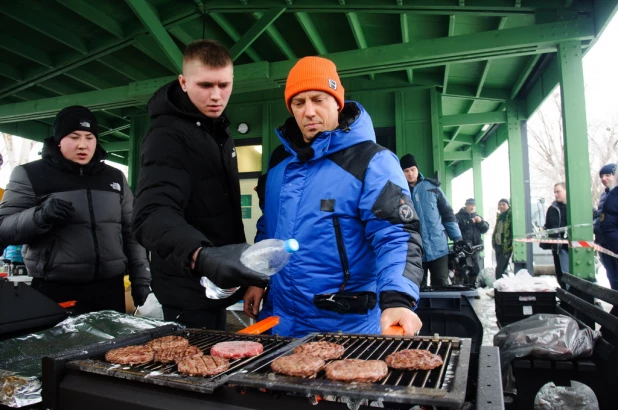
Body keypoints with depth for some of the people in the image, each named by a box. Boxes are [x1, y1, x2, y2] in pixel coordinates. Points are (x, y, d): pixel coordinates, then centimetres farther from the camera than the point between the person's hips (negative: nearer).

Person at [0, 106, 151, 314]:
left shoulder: (115, 177, 12)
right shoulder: (30, 174, 2)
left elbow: (131, 232, 12)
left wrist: (141, 280, 6)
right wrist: (40, 216, -22)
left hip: (109, 289, 3)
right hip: (54, 291, -3)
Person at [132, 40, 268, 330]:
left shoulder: (219, 129, 8)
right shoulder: (167, 135, -20)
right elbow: (153, 214, -36)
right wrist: (200, 256, -55)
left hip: (216, 283, 9)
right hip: (188, 288, -9)